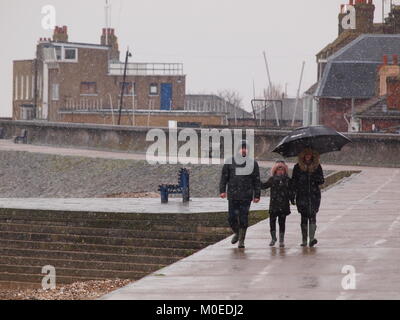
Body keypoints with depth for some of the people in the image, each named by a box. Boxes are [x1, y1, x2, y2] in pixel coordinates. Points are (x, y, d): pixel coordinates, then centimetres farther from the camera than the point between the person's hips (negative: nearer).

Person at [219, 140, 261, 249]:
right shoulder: (230, 162, 7)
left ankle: (241, 240, 8)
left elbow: (257, 181, 8)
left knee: (244, 218, -3)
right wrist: (222, 190, -3)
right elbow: (224, 177, 8)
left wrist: (257, 195, 3)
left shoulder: (253, 163, 6)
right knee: (232, 217, 1)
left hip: (246, 196, -1)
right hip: (233, 195, 1)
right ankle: (237, 233, 28)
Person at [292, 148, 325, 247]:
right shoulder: (298, 167, 6)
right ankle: (304, 240, 8)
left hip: (314, 195, -1)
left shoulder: (317, 166, 6)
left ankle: (312, 238, -22)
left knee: (312, 216, -13)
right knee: (304, 217, 2)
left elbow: (322, 181, 5)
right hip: (302, 195, 1)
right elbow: (293, 181, 7)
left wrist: (318, 179, -15)